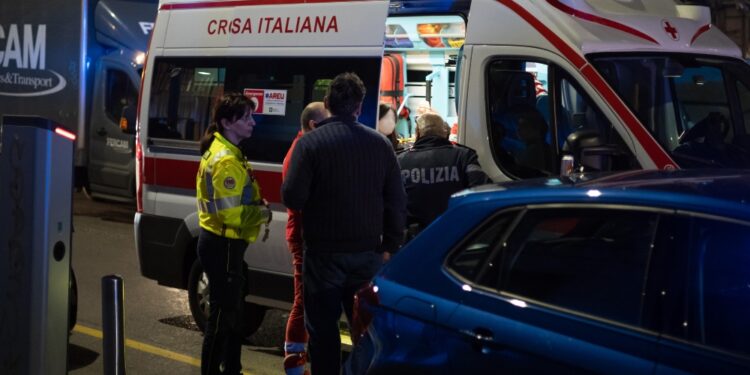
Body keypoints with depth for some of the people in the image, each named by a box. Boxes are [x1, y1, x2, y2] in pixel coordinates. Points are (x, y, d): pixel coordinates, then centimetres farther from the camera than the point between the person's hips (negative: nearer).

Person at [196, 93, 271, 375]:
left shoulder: (222, 151, 13)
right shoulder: (227, 161, -21)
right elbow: (232, 215, -26)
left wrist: (259, 207, 4)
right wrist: (263, 213, -10)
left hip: (222, 242, 11)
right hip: (223, 246, -11)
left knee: (233, 311, 20)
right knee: (222, 314, -4)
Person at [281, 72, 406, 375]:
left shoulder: (310, 143, -12)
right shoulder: (380, 143, 0)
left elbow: (293, 198, -15)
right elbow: (397, 201, 1)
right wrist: (391, 245, 10)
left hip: (324, 253, -3)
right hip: (368, 253, 3)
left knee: (322, 329, 7)